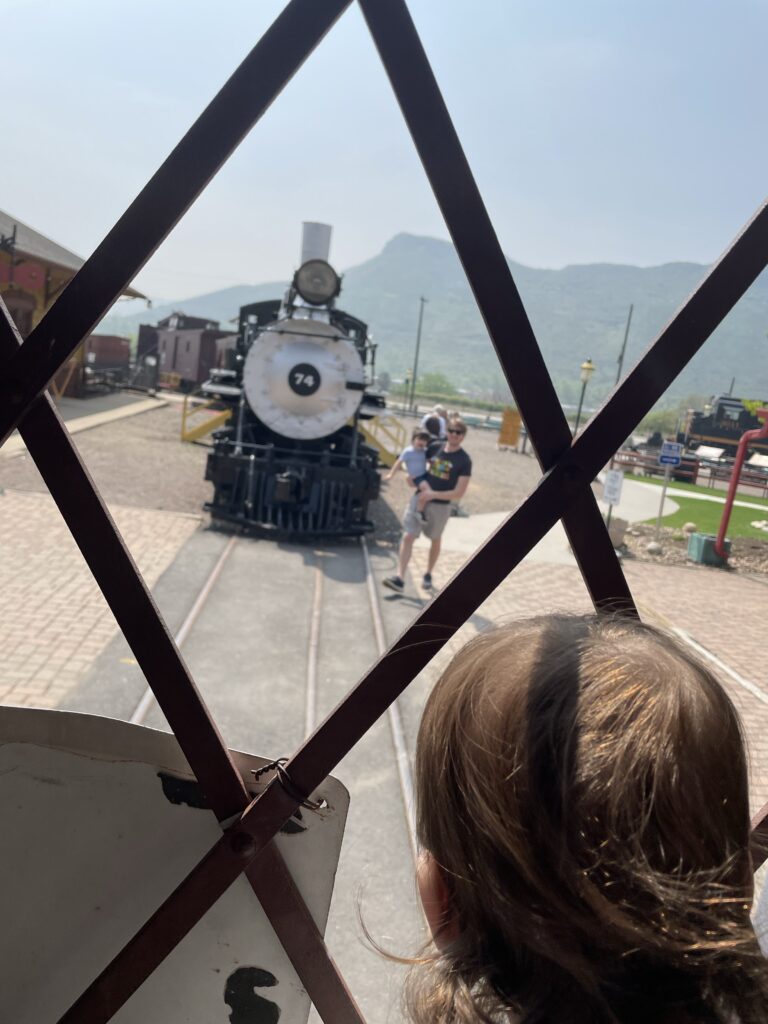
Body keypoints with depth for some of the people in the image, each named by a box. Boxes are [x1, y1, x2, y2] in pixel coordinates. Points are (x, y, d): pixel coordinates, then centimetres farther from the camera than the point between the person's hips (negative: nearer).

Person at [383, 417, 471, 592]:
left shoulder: (464, 461, -11)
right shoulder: (435, 447, 0)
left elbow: (459, 493, -15)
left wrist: (433, 494, -20)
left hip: (440, 505, -2)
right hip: (419, 498, 3)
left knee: (435, 540, 16)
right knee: (408, 537, -8)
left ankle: (428, 575, 36)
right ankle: (400, 579, -11)